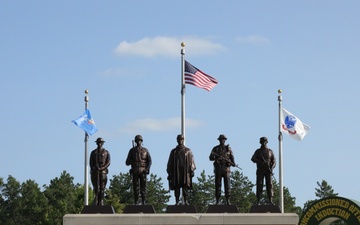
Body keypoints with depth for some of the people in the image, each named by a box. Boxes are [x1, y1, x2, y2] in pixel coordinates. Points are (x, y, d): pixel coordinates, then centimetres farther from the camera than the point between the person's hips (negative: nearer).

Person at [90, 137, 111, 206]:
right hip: (95, 172, 0)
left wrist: (102, 168, -14)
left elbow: (108, 163, 1)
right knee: (96, 187, -8)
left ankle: (101, 202, -2)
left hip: (103, 171, 0)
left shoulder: (106, 152, 9)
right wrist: (94, 168, -12)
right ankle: (96, 201, -4)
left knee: (102, 187, -4)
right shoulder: (93, 152, 11)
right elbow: (91, 163, 7)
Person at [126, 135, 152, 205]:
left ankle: (143, 202, 1)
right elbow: (127, 163, 6)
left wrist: (147, 169, -11)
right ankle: (136, 203, 1)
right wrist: (133, 160, -13)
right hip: (135, 172, 0)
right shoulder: (132, 151, 6)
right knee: (135, 187, -2)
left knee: (143, 187, -4)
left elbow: (149, 161, 2)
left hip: (143, 172, 0)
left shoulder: (145, 150, 7)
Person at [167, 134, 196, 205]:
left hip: (185, 172, -1)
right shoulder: (174, 151, 12)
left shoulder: (188, 151, 10)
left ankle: (185, 201, -4)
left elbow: (191, 161, 6)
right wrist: (169, 173, 6)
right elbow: (170, 163, 11)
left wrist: (192, 170, -5)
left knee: (185, 187, -5)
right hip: (176, 172, 1)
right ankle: (177, 201, -1)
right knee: (176, 187, -3)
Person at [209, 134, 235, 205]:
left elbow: (232, 157, 9)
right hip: (218, 169, 0)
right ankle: (217, 201, 5)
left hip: (226, 168, 0)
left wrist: (233, 163, -10)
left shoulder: (228, 148, 10)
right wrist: (217, 158, -18)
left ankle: (228, 200, -3)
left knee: (227, 185, -5)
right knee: (217, 185, 0)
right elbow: (210, 158, 1)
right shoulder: (215, 149, 7)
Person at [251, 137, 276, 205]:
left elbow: (274, 161, 4)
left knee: (269, 185, -5)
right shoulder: (258, 151, 6)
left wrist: (272, 167, -15)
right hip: (260, 171, -1)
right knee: (259, 185, -6)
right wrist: (261, 162, -24)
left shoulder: (270, 151, 9)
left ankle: (270, 201, -5)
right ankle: (258, 201, -5)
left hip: (268, 171, 1)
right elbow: (253, 159, -8)